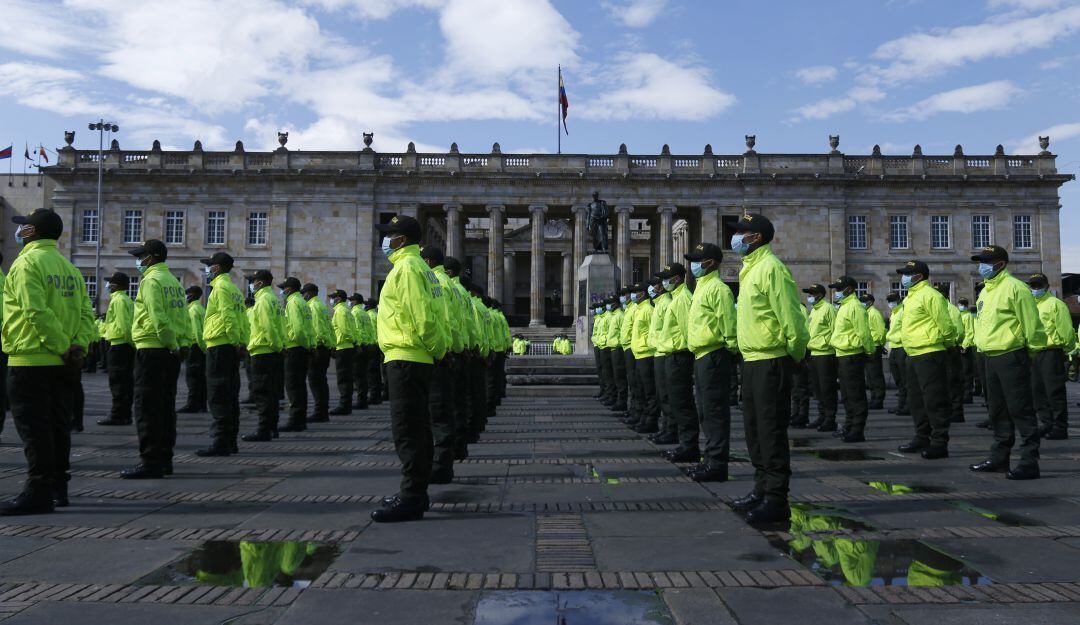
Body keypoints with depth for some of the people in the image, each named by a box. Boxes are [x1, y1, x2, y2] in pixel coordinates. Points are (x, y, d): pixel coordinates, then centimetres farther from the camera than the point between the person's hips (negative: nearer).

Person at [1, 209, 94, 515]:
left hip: (31, 360, -8)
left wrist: (63, 347, -17)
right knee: (58, 426, 13)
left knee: (34, 429, -4)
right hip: (64, 364, 8)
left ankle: (38, 492, -3)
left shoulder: (27, 263, -9)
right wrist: (78, 345, -2)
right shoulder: (68, 267, 15)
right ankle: (57, 488, 21)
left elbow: (37, 313, -21)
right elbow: (86, 312, 8)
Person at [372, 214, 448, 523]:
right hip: (416, 358, 11)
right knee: (417, 427, 14)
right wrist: (437, 348, 13)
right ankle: (415, 493, 24)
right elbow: (427, 314, 18)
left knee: (407, 430, -9)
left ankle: (411, 499, -6)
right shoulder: (417, 265, 20)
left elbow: (422, 315, -20)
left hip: (405, 359, -11)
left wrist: (437, 348, -10)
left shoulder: (407, 266, -12)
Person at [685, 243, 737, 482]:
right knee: (705, 411, 14)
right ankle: (711, 459, 23)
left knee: (714, 410, -6)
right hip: (701, 356, 10)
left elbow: (729, 324, -17)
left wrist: (730, 348, -15)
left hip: (713, 356, -10)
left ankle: (717, 463, -2)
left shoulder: (718, 289, -12)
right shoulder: (701, 288, 19)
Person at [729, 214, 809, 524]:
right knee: (754, 428, 16)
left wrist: (795, 354, -10)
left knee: (771, 429, -6)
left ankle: (776, 499, 1)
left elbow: (791, 317, -19)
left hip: (771, 362, -10)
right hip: (752, 360, 10)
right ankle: (762, 489, 28)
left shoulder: (770, 268, -14)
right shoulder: (750, 269, 17)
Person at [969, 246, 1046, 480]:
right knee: (998, 410, 15)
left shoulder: (1014, 287, -12)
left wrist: (1033, 351, -10)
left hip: (1012, 358, -9)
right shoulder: (985, 291, 16)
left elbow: (1031, 324, -13)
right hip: (991, 358, 9)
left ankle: (1029, 462, -3)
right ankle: (999, 458, 24)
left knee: (1020, 410, -7)